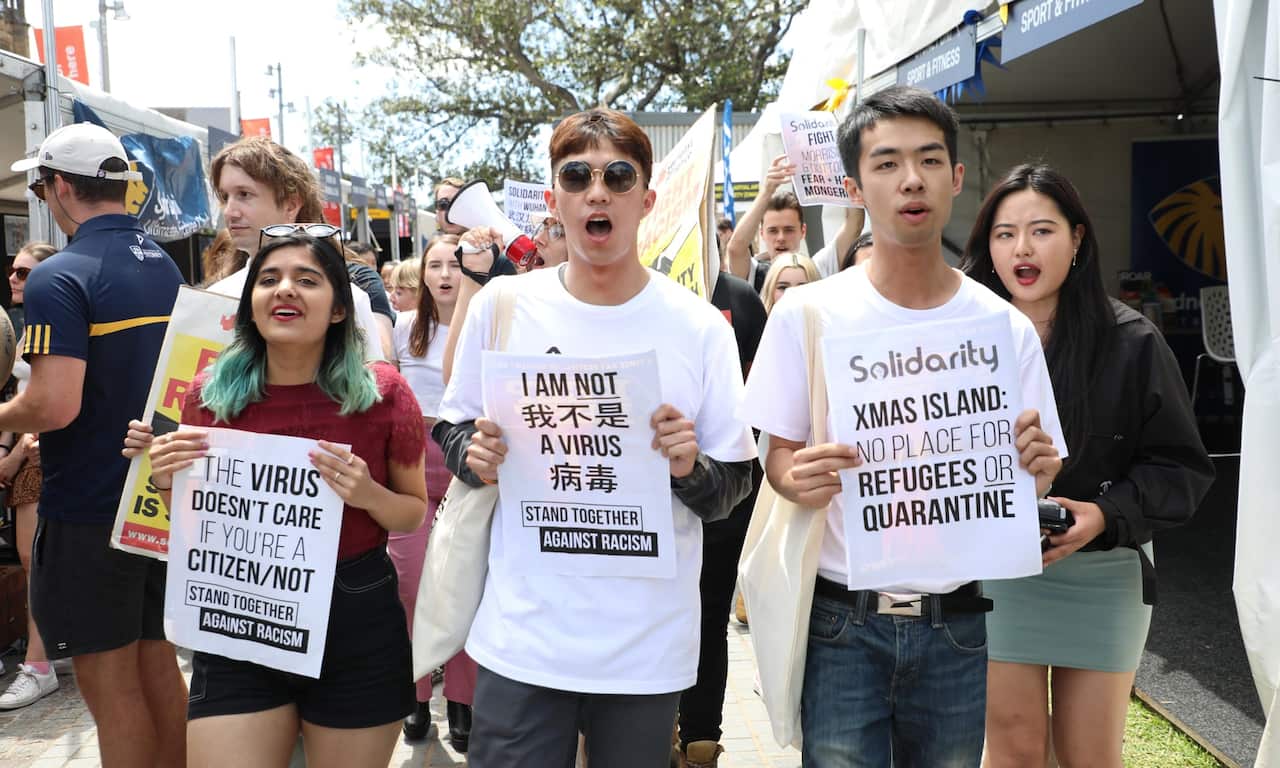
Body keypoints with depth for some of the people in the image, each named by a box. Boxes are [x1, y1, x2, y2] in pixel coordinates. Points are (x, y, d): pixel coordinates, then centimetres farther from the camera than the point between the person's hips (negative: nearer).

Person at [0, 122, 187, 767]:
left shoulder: (59, 278, -17)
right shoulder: (167, 268, 7)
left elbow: (54, 405, -25)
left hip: (87, 509, -7)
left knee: (110, 684, 5)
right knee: (157, 660, 18)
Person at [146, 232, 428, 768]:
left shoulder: (381, 392, -9)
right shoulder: (210, 394, -3)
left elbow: (414, 513, 2)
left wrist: (368, 494, -18)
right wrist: (168, 483, -10)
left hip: (359, 627, -1)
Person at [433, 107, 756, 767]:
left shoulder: (700, 327, -5)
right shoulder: (502, 305, -2)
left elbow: (735, 487, 1)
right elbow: (450, 428, 10)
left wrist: (692, 470, -19)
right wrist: (473, 455, -10)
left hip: (649, 646, 0)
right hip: (522, 635, 0)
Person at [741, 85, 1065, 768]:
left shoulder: (1006, 327, 0)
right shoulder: (807, 313, -5)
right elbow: (778, 456, 0)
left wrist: (1035, 470, -17)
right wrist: (799, 479, -22)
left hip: (956, 626, 2)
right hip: (841, 622, -2)